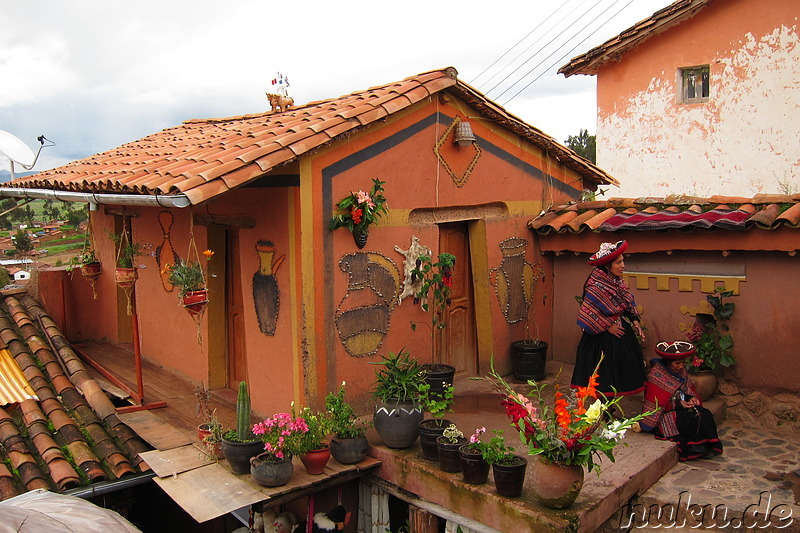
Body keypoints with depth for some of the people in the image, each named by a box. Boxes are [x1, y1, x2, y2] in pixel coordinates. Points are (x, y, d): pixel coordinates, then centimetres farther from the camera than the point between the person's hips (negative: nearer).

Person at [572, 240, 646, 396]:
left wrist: (635, 320, 0)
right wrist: (608, 326, -15)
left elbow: (628, 304, 14)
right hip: (603, 338, -8)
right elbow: (587, 313, -22)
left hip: (619, 330, 8)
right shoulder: (596, 286, -23)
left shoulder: (618, 282, 3)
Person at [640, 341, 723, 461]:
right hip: (664, 415, -7)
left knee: (705, 414, -17)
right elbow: (656, 404, -15)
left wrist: (692, 398, -6)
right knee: (694, 419, -26)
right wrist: (678, 404, -19)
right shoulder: (656, 375, -18)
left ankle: (708, 447, -8)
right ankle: (696, 450, -10)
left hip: (680, 407, 7)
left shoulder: (681, 371, 4)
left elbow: (688, 389, 17)